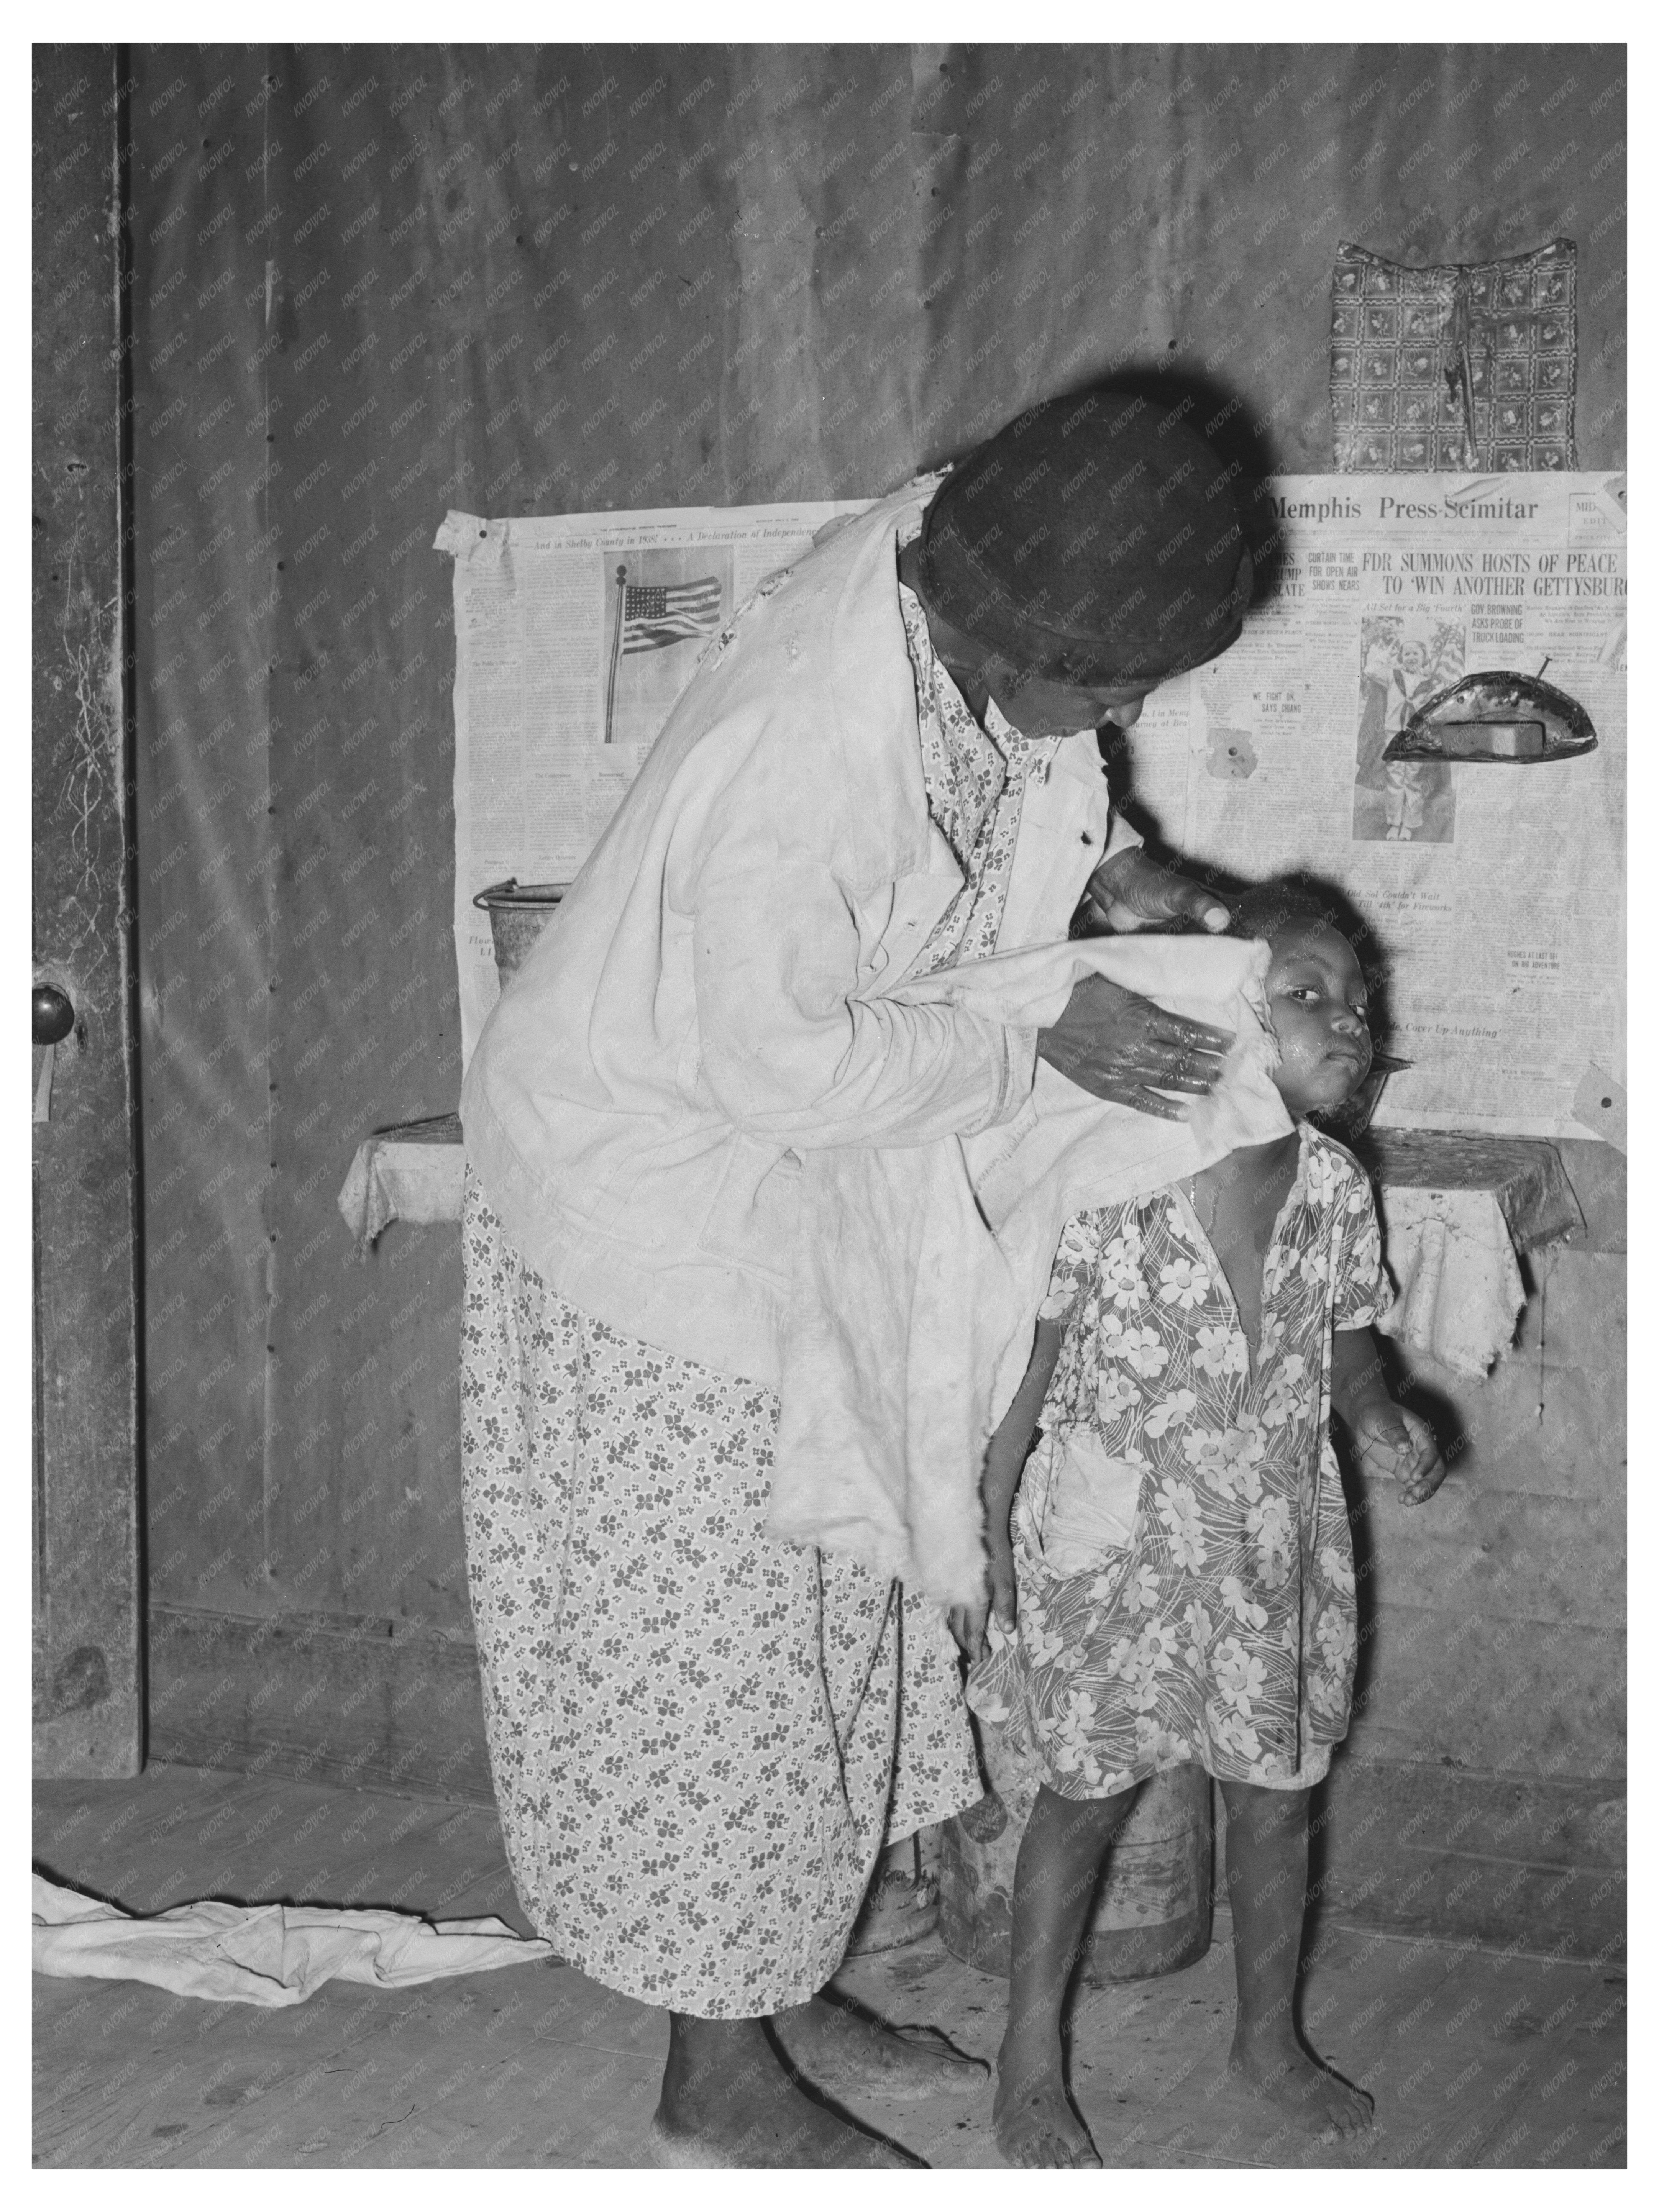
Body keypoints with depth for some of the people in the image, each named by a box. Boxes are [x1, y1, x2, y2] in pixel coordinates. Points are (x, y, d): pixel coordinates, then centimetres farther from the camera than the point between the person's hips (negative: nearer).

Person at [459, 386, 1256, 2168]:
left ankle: (781, 1989, 34)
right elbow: (786, 1063, -27)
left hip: (801, 1198, 9)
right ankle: (718, 2083, 21)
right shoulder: (795, 762, -37)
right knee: (706, 1631, 3)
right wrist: (1041, 1045, -20)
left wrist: (1103, 866, -9)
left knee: (828, 1600, 17)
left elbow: (1013, 779, 9)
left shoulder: (951, 563, -13)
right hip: (662, 1192, -9)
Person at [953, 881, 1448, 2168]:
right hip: (1113, 1544, -4)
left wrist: (1382, 1421, -10)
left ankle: (1270, 2035, 41)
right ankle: (1031, 2060, 31)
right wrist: (980, 1545, -14)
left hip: (1277, 1547, 5)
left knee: (1277, 1796, 17)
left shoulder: (1336, 1188, -6)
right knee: (1088, 1795, 11)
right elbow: (1023, 1370, -15)